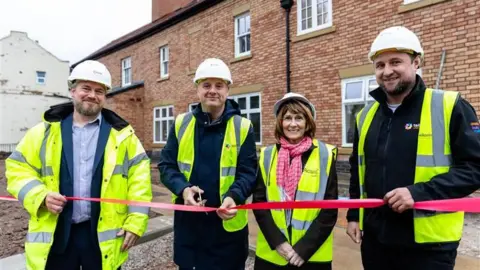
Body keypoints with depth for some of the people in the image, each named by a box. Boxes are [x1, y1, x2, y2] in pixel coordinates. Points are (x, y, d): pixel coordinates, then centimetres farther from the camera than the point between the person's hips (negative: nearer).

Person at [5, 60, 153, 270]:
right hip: (55, 233, 1)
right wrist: (40, 196, -11)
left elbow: (139, 177, -2)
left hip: (103, 234, -1)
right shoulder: (45, 131, 5)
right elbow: (19, 168, 8)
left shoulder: (121, 134, 1)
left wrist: (136, 221, -7)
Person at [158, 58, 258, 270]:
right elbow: (166, 165, 0)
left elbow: (248, 172, -8)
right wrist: (183, 189, -18)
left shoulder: (242, 127, -6)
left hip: (227, 222, -2)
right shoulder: (181, 124, 1)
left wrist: (233, 197, -27)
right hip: (188, 220, 2)